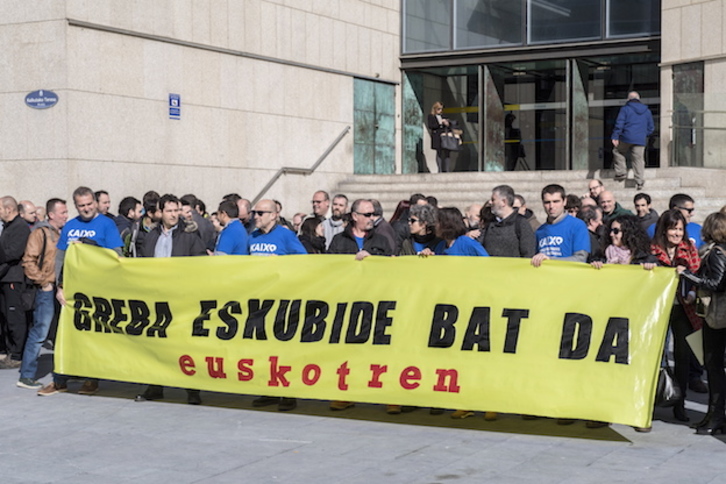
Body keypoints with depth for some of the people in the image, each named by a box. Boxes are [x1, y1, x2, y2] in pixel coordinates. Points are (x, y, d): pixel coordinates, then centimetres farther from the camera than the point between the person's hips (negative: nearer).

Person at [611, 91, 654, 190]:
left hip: (626, 138, -3)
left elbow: (619, 124, -7)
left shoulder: (625, 109, 1)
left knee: (617, 152, 19)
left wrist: (615, 137, -6)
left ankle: (621, 172, 8)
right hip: (640, 140, 3)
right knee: (638, 159, 4)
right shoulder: (647, 111, 14)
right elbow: (651, 127, 18)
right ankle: (639, 182, -3)